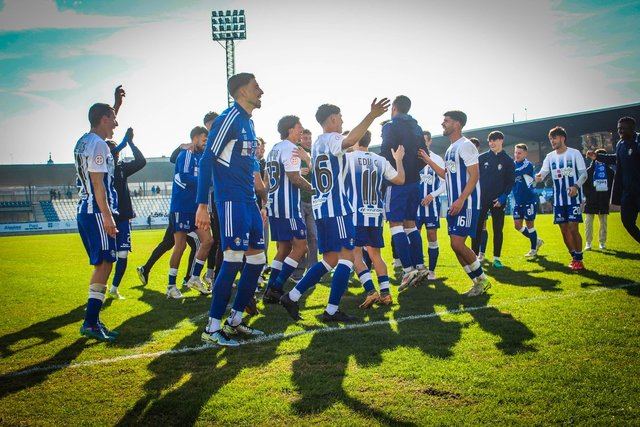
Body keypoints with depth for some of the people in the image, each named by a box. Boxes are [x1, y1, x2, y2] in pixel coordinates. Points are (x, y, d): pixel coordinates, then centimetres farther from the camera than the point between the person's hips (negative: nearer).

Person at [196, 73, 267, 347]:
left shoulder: (248, 122, 18)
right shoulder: (229, 118, -10)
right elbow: (206, 161, -14)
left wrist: (258, 204, 24)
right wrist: (202, 206, -19)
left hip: (248, 201, 10)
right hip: (231, 200, -10)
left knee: (257, 259, 9)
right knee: (233, 261, -11)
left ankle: (234, 321, 19)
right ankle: (212, 328, -1)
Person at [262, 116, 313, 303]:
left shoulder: (274, 149, 18)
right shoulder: (290, 149, -11)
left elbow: (267, 179, 21)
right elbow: (294, 177, -18)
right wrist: (312, 187, -3)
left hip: (273, 204, 10)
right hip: (287, 205, -10)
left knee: (284, 248, 14)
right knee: (300, 246, -4)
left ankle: (270, 291, 12)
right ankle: (276, 288, -8)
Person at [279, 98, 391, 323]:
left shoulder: (316, 144, 19)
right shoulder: (332, 139, -8)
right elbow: (349, 141, -32)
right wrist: (372, 116, -42)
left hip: (320, 207, 9)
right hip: (336, 207, -9)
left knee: (330, 259, 14)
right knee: (346, 256, -4)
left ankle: (292, 296, 11)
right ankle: (332, 310, -5)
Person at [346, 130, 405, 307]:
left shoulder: (348, 158, -5)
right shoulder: (381, 161, 10)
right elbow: (400, 180, 18)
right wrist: (399, 160, 33)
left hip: (357, 214, -5)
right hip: (376, 214, 5)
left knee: (356, 253, 1)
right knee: (375, 254, 13)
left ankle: (371, 291, -11)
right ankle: (385, 293, 6)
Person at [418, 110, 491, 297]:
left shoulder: (465, 145, -11)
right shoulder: (450, 149, 18)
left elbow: (474, 175, -17)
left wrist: (461, 200, -24)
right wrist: (427, 160, 19)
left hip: (466, 203, -10)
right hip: (454, 204, 10)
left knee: (458, 244, -13)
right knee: (456, 245, 8)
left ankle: (482, 279, 4)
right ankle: (478, 282, 17)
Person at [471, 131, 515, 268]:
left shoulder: (508, 160, 3)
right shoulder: (482, 158, 5)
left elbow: (510, 182, 1)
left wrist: (503, 197, -11)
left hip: (498, 200, 0)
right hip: (481, 199, 0)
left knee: (498, 230, 4)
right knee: (477, 228, -3)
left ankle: (496, 258, 11)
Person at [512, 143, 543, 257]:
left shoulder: (528, 165, -13)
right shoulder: (513, 164, 7)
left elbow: (515, 173, -29)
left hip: (529, 199, -7)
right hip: (518, 201, 7)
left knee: (529, 224, 3)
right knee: (517, 225, 7)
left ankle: (533, 249, 20)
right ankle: (536, 241, 28)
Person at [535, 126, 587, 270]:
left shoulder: (574, 153, -2)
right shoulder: (550, 157, 9)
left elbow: (583, 173, -3)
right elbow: (542, 173, 2)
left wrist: (576, 186, -21)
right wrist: (537, 177, -22)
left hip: (573, 198, -4)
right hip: (558, 199, 5)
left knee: (573, 228, -10)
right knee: (564, 230, 6)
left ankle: (579, 259, 1)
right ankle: (574, 257, 21)